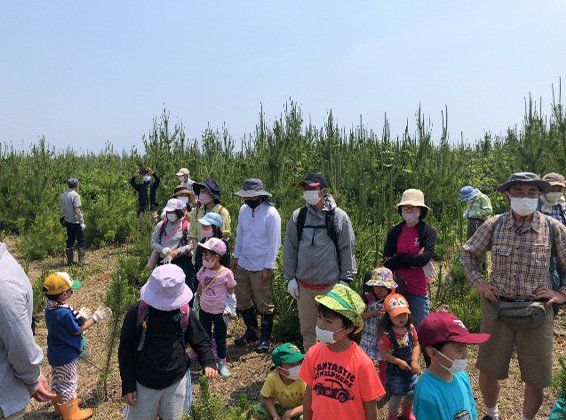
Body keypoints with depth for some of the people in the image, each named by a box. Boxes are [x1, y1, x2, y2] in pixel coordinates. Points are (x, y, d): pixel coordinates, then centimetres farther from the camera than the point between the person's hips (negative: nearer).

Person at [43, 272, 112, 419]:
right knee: (68, 384, 10)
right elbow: (77, 330, -21)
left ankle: (60, 406, 46)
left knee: (57, 381, 25)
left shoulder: (50, 307, -6)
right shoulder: (65, 312, -33)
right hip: (66, 356, -8)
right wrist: (95, 318, -15)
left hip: (54, 354, 8)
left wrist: (79, 315, 6)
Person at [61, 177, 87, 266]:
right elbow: (77, 210, -20)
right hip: (76, 222, -8)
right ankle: (81, 260, 1)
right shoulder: (75, 195, -16)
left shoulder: (63, 195, 8)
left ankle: (70, 261, 16)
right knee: (82, 241, 1)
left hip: (68, 221, 8)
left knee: (70, 241, 13)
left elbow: (62, 208, 14)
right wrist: (82, 222, -17)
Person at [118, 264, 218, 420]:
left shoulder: (184, 313, -9)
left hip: (176, 383, 1)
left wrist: (208, 362, -15)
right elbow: (125, 348, -6)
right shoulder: (137, 312, -13)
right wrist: (128, 385, -7)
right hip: (143, 384, -1)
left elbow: (200, 341, 2)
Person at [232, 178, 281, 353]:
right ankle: (251, 331, 36)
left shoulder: (271, 214, -16)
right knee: (242, 300, 16)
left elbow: (274, 243, -14)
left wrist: (268, 268, -15)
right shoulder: (243, 210, 3)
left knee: (264, 304, 6)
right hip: (243, 264, 7)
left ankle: (265, 338, 23)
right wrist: (236, 257, 14)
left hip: (261, 268, -6)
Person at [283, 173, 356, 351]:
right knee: (307, 328, 14)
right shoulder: (297, 216, 2)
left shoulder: (339, 217, -5)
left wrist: (345, 279, -3)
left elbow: (347, 250, -2)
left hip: (331, 285, -2)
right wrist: (290, 278, 4)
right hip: (304, 285, 3)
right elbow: (289, 249, 6)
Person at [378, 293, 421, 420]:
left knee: (412, 392, 21)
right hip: (395, 369, -5)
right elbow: (383, 353, -20)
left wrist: (414, 361, -18)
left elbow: (416, 345, -6)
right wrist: (399, 362, -23)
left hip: (410, 367, 5)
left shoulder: (410, 328, -10)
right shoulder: (387, 334, -25)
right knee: (397, 395, 6)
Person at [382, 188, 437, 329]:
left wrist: (397, 258, -12)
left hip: (418, 290, -3)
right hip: (397, 287, 3)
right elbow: (387, 262, -5)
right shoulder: (395, 231, 2)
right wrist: (413, 260, -14)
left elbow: (424, 258, -19)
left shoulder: (428, 232, -6)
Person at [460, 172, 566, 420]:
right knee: (488, 371, 12)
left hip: (537, 312, 0)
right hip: (497, 309, 1)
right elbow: (468, 252, 12)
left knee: (536, 379, 11)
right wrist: (477, 281, 3)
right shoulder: (493, 225, -1)